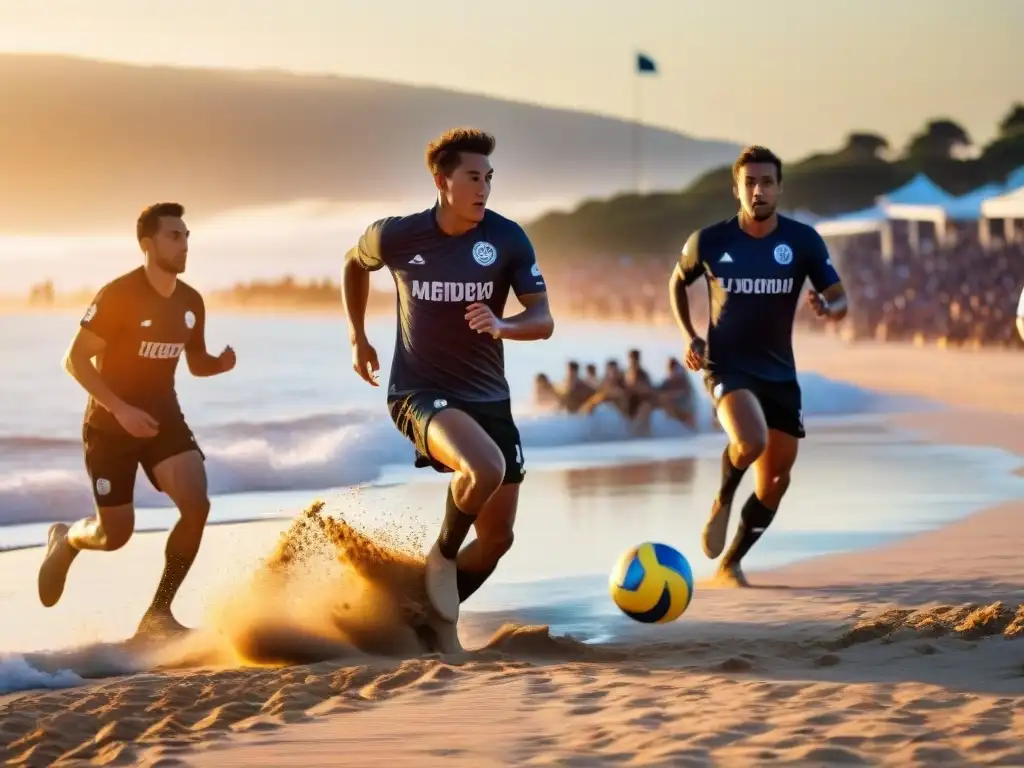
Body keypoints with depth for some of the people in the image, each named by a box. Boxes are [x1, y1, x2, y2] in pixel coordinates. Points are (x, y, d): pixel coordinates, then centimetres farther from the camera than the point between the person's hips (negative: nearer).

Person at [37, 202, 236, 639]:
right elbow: (76, 360, -18)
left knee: (196, 504, -18)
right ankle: (65, 541, 38)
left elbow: (197, 363, 14)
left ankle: (158, 613, -6)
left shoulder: (191, 302, 0)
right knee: (116, 534, -1)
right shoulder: (119, 295, -19)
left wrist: (222, 363, -10)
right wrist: (121, 409, -27)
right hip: (111, 424, -5)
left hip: (163, 417, 5)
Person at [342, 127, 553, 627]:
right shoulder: (396, 237, -9)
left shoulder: (507, 240, -8)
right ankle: (442, 557, -6)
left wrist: (501, 326, -31)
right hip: (419, 392, -4)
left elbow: (543, 321, -10)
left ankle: (437, 617, 29)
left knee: (498, 537, 5)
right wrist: (357, 336, 17)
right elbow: (354, 263, 14)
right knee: (485, 467, -34)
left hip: (488, 396, 4)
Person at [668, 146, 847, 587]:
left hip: (779, 372, 3)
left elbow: (840, 300, -5)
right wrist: (689, 337, -1)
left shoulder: (803, 241, -7)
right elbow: (677, 283, 11)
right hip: (726, 366, -3)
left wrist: (827, 309, -29)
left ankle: (729, 565, 27)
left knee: (776, 479, 8)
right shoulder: (709, 242, -8)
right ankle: (722, 501, 1)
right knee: (751, 442, -31)